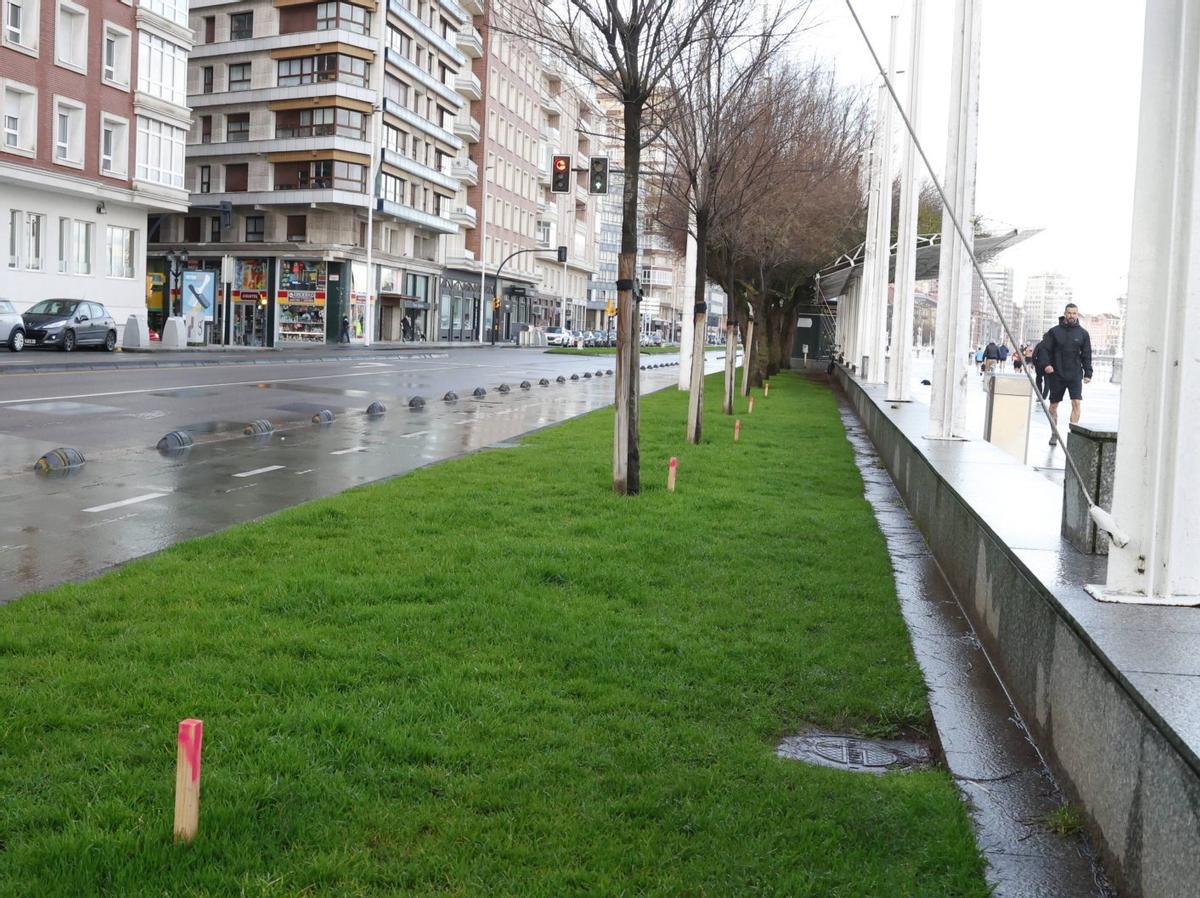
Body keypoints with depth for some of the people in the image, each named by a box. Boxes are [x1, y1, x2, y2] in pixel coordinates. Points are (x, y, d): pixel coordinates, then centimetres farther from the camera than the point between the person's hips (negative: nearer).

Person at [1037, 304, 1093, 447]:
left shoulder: (1083, 333, 6)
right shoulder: (1054, 331, 2)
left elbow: (1087, 355, 7)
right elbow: (1045, 348, 2)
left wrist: (1088, 373, 2)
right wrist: (1046, 364, -14)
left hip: (1075, 375, 0)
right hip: (1056, 374, 0)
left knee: (1077, 403, -16)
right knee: (1053, 405, 8)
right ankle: (1054, 434, 23)